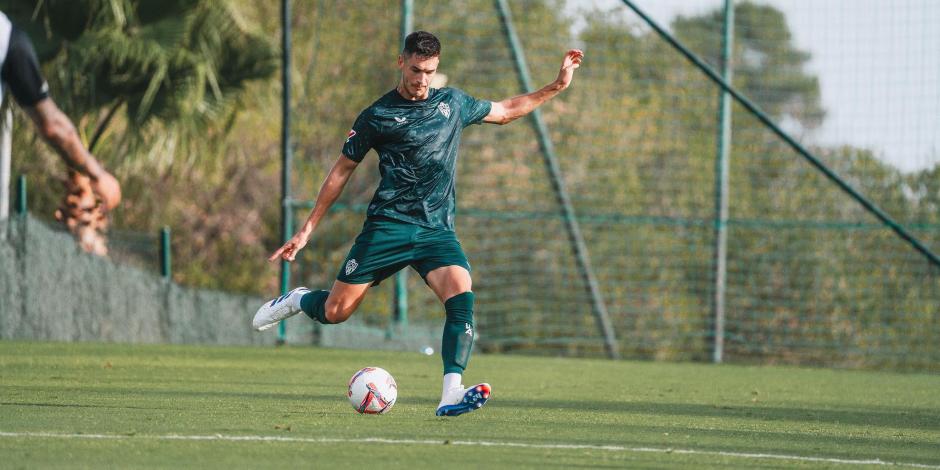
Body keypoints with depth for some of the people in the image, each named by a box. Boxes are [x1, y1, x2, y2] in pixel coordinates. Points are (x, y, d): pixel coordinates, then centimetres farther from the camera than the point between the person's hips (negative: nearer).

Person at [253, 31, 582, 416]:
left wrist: (558, 86, 19)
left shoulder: (452, 103, 11)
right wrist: (307, 229, 8)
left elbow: (506, 111, 27)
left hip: (437, 230, 2)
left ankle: (451, 395, -29)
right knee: (335, 312, -4)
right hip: (387, 226, -2)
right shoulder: (377, 116, 0)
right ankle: (297, 301, 32)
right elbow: (342, 170, 7)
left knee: (461, 297, -24)